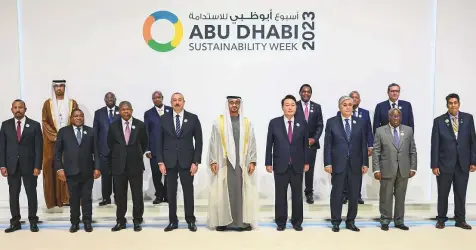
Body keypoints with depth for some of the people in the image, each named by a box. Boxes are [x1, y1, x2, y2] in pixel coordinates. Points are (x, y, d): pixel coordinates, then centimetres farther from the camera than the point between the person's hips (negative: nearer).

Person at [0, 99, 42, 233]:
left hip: (29, 165, -2)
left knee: (31, 194, 5)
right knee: (13, 195, 7)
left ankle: (33, 221, 16)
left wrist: (37, 166, -9)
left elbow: (39, 147, -3)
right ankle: (15, 222, 17)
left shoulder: (34, 125, 0)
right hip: (11, 165, 2)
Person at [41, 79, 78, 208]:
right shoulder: (47, 103, 7)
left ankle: (68, 197, 3)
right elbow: (44, 122, 2)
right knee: (53, 168, -1)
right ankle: (55, 198, 3)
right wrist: (55, 135, -11)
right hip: (52, 142, 0)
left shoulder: (72, 103, 7)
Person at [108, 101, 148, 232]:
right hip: (119, 165, 1)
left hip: (135, 165, -1)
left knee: (137, 195, 5)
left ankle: (137, 221, 18)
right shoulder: (113, 126, 1)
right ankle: (120, 221, 20)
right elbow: (110, 144, 14)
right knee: (119, 195, 9)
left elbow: (144, 142, 10)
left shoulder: (140, 125, -2)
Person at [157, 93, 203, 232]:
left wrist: (196, 162, -7)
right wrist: (160, 161, -4)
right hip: (169, 161, 1)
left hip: (187, 161, -1)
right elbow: (160, 141, 4)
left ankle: (190, 220, 18)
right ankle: (173, 221, 18)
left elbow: (198, 141, -1)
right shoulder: (164, 119, 3)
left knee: (188, 192, 6)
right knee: (171, 192, 7)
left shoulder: (193, 118, -1)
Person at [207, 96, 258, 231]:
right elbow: (213, 143, 1)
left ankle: (243, 221, 11)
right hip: (224, 163, -1)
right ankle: (222, 221, 12)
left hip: (242, 163, 1)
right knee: (223, 192, 2)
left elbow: (252, 143, 5)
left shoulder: (246, 122, 6)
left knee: (242, 191, 3)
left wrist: (252, 161, -2)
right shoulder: (219, 121, 2)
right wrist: (213, 161, -5)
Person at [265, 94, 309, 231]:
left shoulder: (302, 123, 3)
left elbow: (306, 144, 5)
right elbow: (269, 144, 0)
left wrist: (306, 162, 2)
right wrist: (268, 163, -3)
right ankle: (280, 222, 18)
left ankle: (297, 222, 21)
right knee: (280, 195, 6)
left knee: (297, 195, 8)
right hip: (280, 165, -1)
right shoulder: (274, 123, 0)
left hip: (297, 165, 1)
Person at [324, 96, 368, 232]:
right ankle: (336, 222, 17)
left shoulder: (360, 122, 6)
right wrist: (327, 163, -8)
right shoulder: (331, 122, 1)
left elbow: (363, 144, 5)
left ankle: (350, 221, 21)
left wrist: (365, 163, 0)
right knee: (336, 194, 5)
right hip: (338, 163, -2)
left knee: (354, 194, 8)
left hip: (355, 164, 2)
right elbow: (327, 144, -2)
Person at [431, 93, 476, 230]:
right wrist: (434, 165, -7)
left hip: (463, 164, 2)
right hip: (445, 164, -1)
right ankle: (441, 219, 19)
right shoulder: (439, 121, -3)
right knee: (443, 194, 7)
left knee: (461, 194, 9)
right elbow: (435, 145, -4)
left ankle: (460, 220, 21)